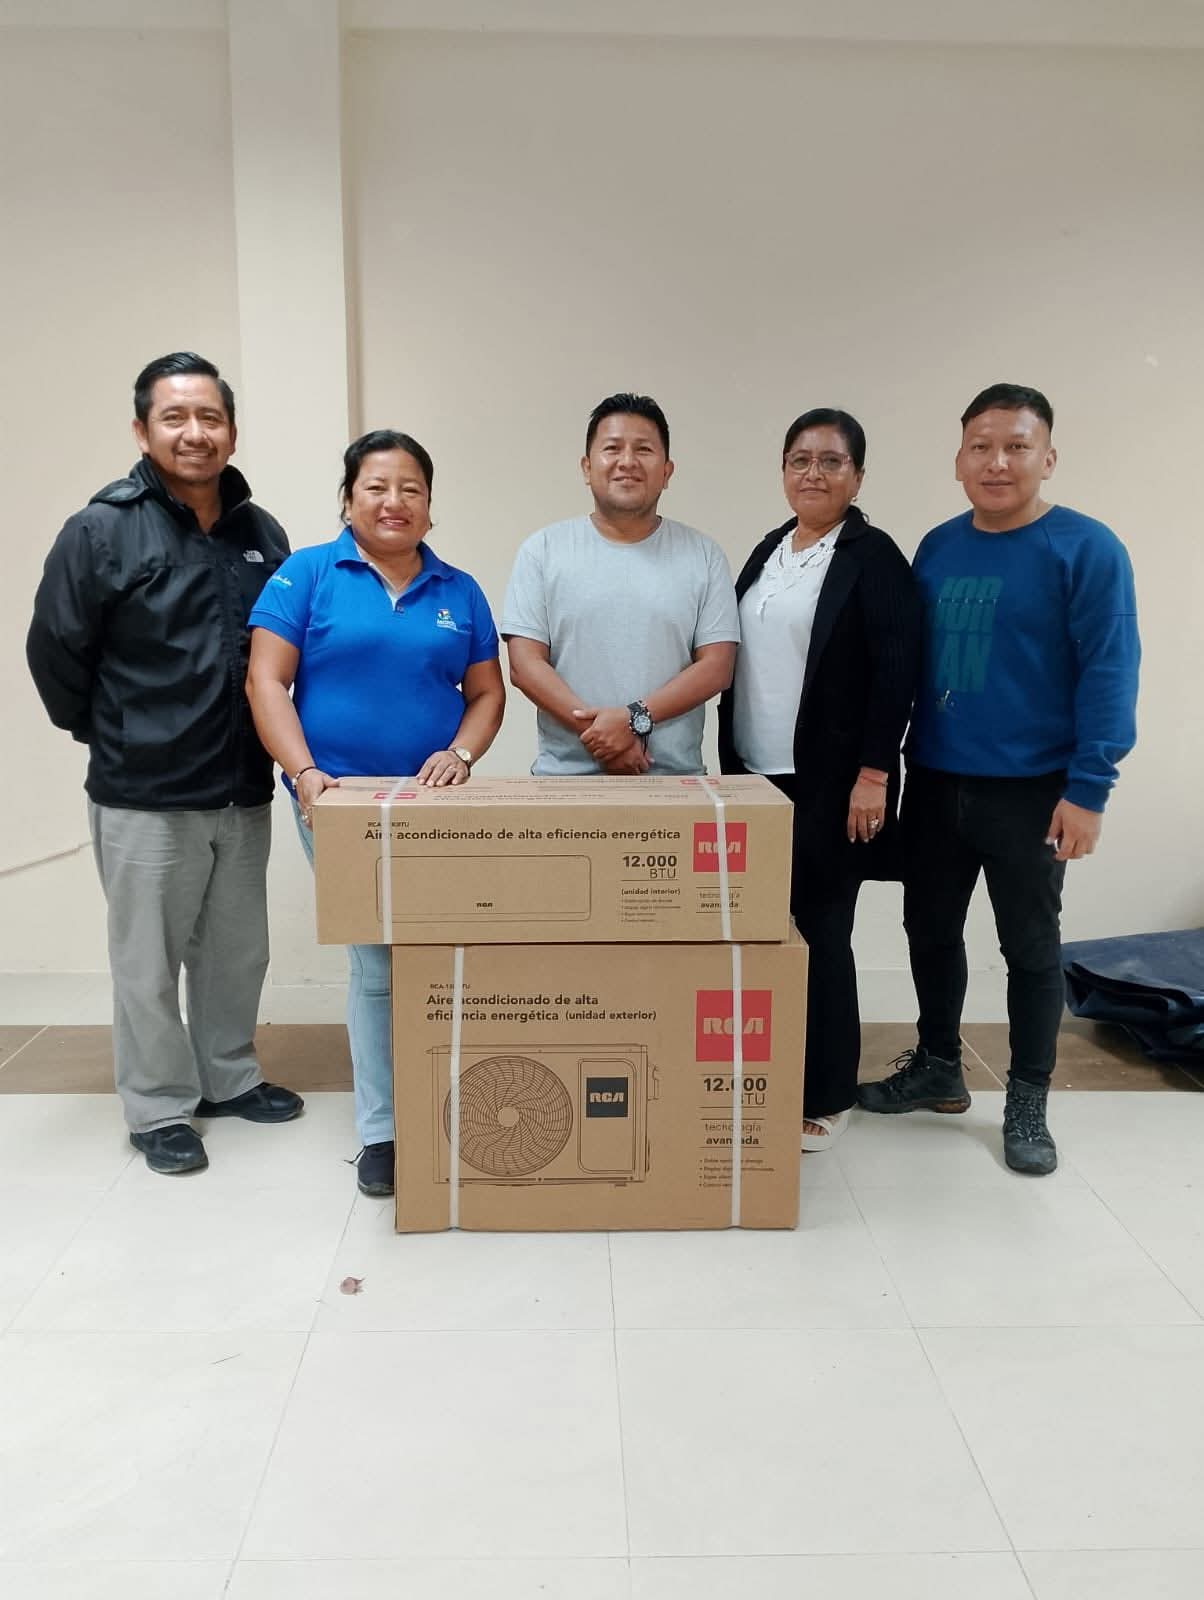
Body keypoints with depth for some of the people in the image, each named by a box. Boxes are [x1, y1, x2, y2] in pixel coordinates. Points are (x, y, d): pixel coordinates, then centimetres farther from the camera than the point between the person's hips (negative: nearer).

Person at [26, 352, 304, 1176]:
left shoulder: (263, 534, 4)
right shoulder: (102, 529, -9)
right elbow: (55, 653, -5)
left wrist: (257, 737, 9)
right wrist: (114, 738, 2)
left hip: (244, 790, 5)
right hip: (144, 797, -4)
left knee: (238, 950, 16)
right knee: (150, 961, 6)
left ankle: (230, 1077, 35)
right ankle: (160, 1109, 23)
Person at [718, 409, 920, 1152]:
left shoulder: (875, 557, -7)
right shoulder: (768, 551, 14)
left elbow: (896, 674, -13)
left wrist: (872, 774, -18)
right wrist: (730, 762, 13)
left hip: (828, 783, -6)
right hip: (757, 776, 6)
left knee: (819, 933, 1)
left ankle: (825, 1097, 16)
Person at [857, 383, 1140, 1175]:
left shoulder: (1086, 549, -9)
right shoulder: (938, 548, 7)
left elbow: (1109, 673, -12)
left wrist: (1088, 789, -16)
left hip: (1031, 791, -5)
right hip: (934, 782, 5)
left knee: (1031, 946, 7)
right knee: (930, 930, 14)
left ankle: (1029, 1104, 22)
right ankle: (938, 1067, 33)